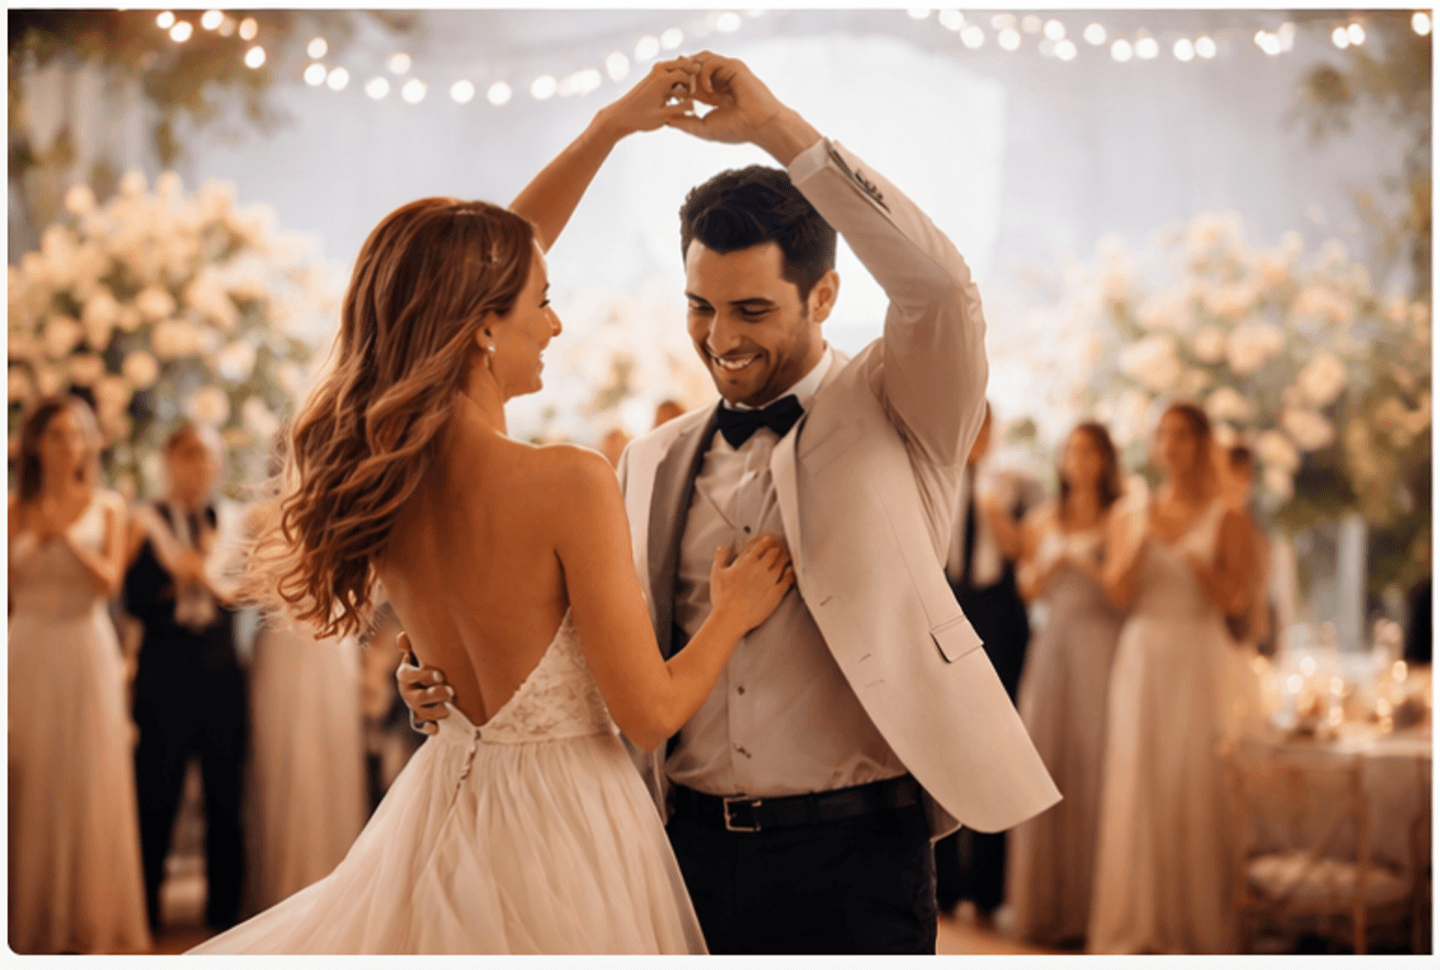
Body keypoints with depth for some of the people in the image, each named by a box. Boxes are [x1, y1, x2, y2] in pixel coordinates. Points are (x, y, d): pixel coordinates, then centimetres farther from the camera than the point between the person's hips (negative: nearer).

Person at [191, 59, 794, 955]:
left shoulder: (376, 465, -5)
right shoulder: (568, 485, -25)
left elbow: (473, 270, 7)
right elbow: (650, 710, -18)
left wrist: (610, 128, 10)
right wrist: (736, 611, -1)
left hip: (447, 811, 6)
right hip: (563, 828, -6)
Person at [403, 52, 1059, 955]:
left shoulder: (890, 414, 0)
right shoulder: (655, 462, 13)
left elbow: (939, 284, -20)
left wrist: (777, 127, -20)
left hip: (852, 855, -4)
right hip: (690, 848, 4)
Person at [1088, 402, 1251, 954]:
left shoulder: (1224, 521, 3)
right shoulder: (1132, 519, 11)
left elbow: (1234, 599, -5)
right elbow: (1117, 593, 0)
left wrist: (1190, 553, -15)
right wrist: (1143, 541, -13)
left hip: (1196, 660, -2)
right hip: (1140, 656, 2)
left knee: (1193, 782, -5)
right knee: (1134, 782, -1)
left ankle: (1194, 924, 3)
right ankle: (1138, 922, 6)